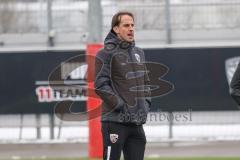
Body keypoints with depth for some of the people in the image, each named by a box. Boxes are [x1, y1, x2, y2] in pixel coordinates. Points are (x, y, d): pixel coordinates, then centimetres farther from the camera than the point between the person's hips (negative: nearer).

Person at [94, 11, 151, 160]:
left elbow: (145, 82, 24)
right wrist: (120, 105, -16)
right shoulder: (107, 54, -6)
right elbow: (101, 85, -13)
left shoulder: (139, 53, 16)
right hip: (115, 120, -7)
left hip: (137, 122, 7)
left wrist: (146, 104, 9)